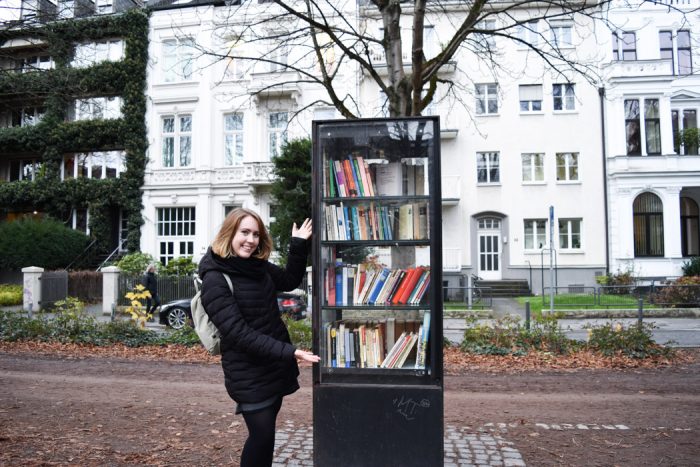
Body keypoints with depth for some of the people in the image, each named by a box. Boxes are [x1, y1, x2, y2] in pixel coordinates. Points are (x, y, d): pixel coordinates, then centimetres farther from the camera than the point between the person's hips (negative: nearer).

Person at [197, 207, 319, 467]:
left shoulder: (257, 266, 3)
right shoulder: (215, 279, -19)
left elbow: (290, 280, 17)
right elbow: (238, 333, -24)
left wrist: (298, 245, 3)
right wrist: (288, 351, -29)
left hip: (274, 366, 7)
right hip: (248, 373, -7)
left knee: (266, 432, 18)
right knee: (262, 435, 0)